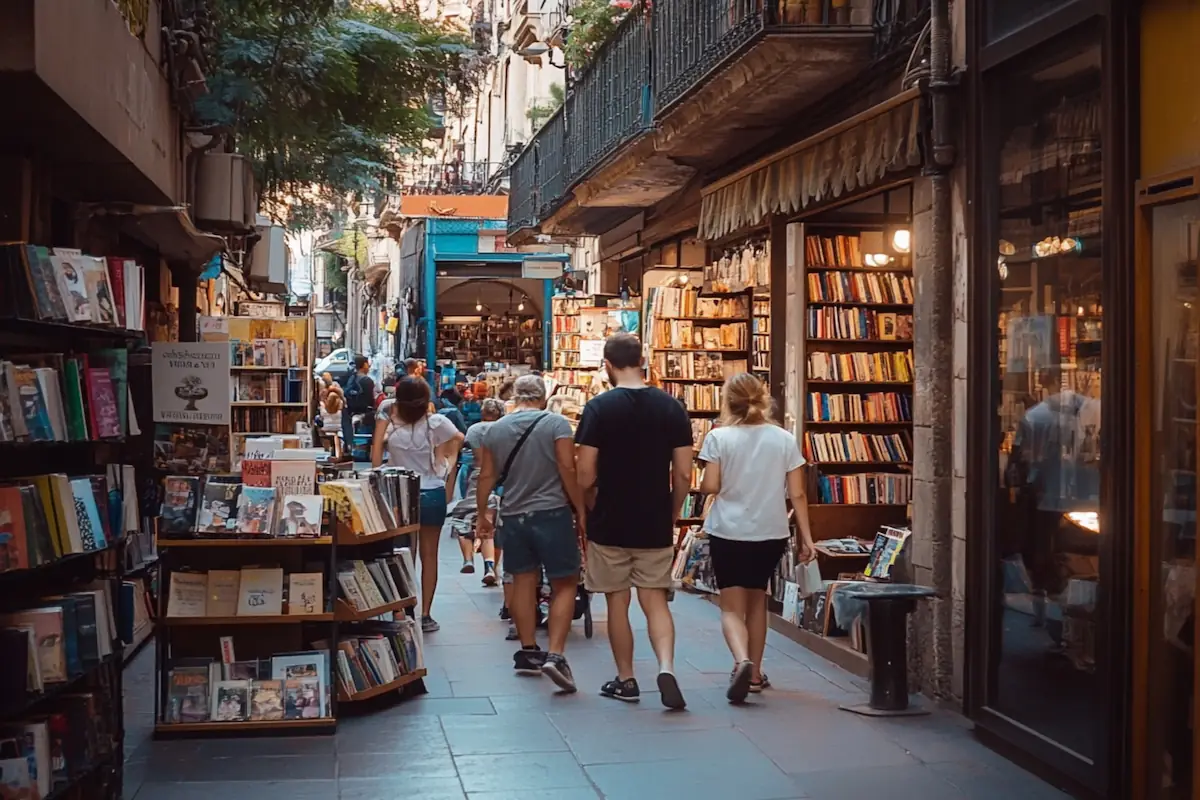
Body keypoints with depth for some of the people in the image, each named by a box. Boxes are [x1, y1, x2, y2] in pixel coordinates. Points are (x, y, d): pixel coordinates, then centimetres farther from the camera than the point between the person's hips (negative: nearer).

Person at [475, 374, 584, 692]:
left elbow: (487, 476, 8)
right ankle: (555, 654, -10)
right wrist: (581, 510, -5)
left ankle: (528, 650, 22)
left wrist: (481, 514, 19)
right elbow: (568, 469, -12)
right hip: (552, 513, -4)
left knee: (524, 581, 15)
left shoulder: (495, 429, 5)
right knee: (564, 584, 2)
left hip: (513, 517, 4)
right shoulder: (556, 424, -7)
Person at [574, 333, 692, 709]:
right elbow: (683, 474, -1)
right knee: (655, 600, 9)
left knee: (617, 602, 10)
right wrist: (672, 516, 13)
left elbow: (585, 474, -11)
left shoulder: (599, 407, -10)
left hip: (610, 524, -2)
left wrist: (590, 508, 7)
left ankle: (625, 681, 19)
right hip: (655, 524, 2)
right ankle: (666, 667, -11)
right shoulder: (671, 407, -1)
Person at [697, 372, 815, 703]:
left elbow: (710, 487, -10)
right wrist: (805, 537, 4)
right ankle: (755, 673, 24)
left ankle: (743, 661, -23)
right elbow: (797, 494, -1)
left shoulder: (718, 437, -7)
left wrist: (701, 484, 12)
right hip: (770, 534, 3)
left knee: (732, 607, 2)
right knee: (756, 601, 19)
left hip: (728, 533, -3)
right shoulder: (784, 439, 0)